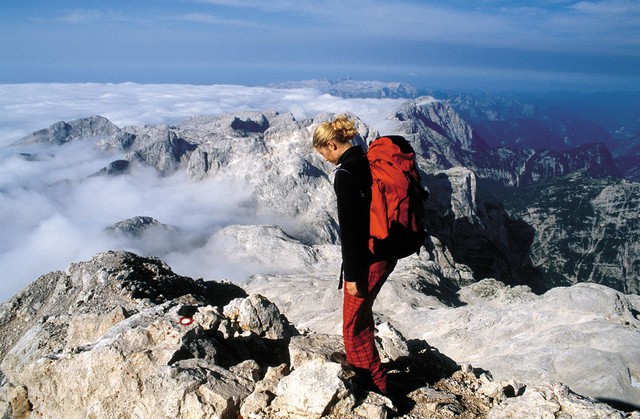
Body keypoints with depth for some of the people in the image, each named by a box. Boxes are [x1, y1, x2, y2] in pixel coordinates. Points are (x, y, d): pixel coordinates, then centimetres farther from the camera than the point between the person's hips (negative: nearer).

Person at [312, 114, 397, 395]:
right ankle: (362, 365, 44)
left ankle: (376, 387, 19)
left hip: (366, 260, -9)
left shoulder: (345, 175, -20)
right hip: (387, 253, 9)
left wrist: (351, 274, -15)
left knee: (354, 322, 7)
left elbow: (349, 228, -21)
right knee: (362, 311, 25)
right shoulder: (369, 162, 7)